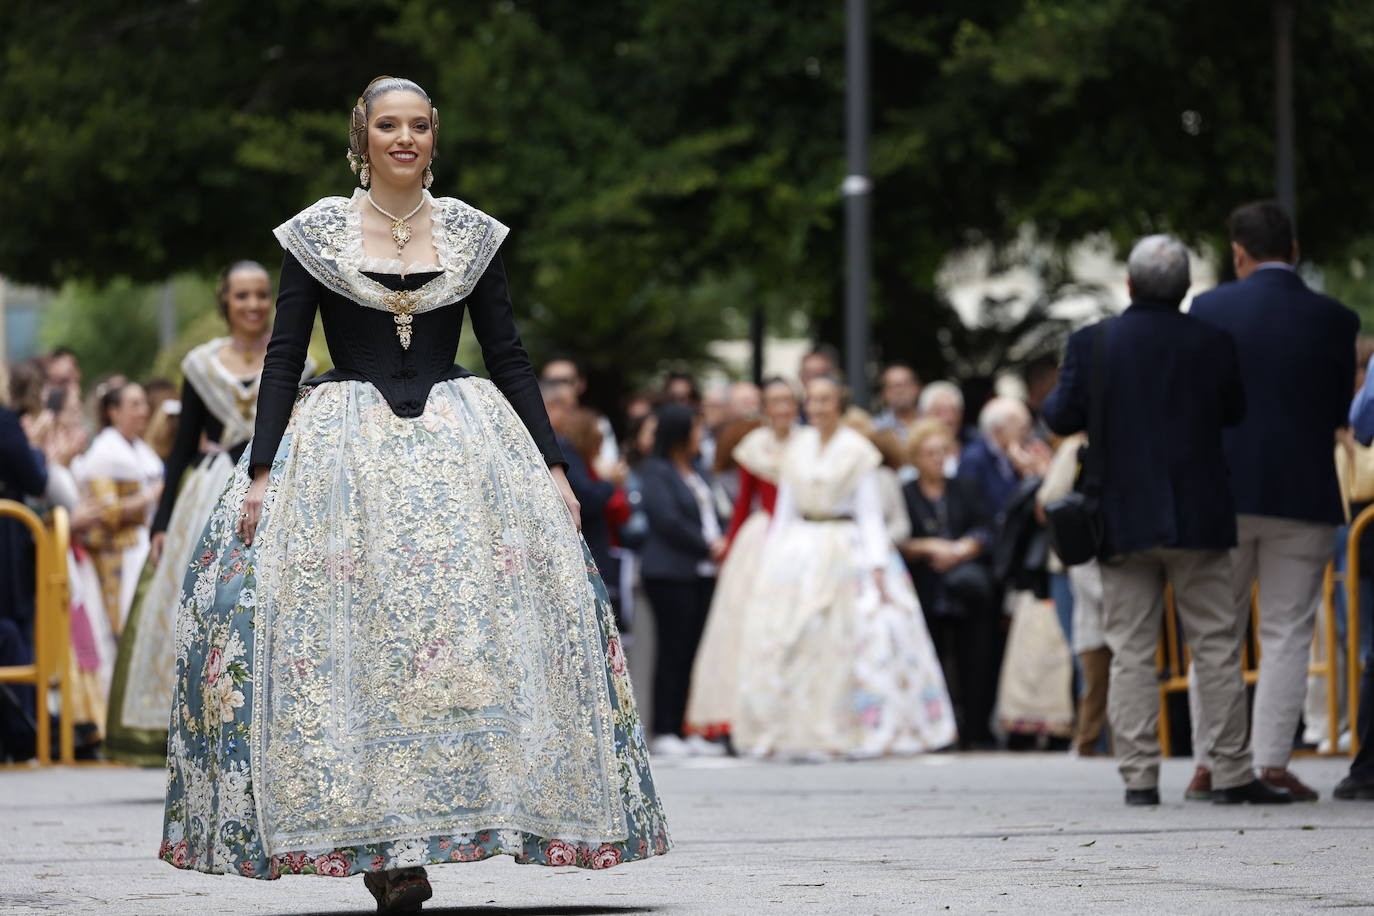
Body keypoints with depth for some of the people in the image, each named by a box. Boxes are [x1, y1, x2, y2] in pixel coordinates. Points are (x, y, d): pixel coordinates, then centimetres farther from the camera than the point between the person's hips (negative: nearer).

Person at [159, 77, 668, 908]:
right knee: (347, 638, -10)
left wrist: (553, 465, 3)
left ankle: (413, 836, -4)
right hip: (345, 455, -1)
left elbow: (510, 357, 10)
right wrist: (260, 471, -6)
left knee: (476, 624, -9)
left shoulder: (472, 234, 8)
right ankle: (374, 835, -6)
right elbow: (283, 357, 2)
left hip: (462, 445, 2)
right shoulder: (318, 233, 3)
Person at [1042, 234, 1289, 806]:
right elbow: (1236, 413, 6)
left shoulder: (1092, 344, -6)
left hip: (1123, 522, 0)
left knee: (1131, 653, 4)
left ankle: (1139, 776, 1)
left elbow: (1062, 418, -7)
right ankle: (1232, 773, 3)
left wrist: (1054, 396, 15)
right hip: (1199, 521, 0)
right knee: (1216, 648, 5)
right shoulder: (1212, 343, -4)